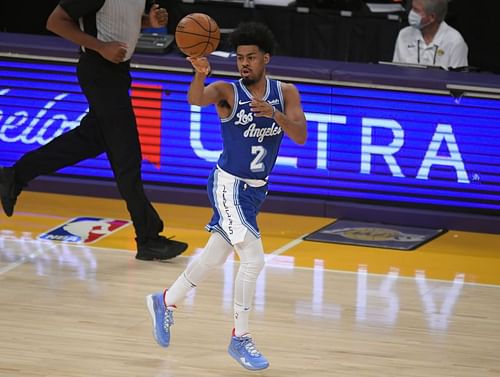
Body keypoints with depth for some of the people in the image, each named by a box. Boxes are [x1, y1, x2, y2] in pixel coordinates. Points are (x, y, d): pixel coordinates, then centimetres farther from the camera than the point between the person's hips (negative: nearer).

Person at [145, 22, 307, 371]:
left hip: (256, 187, 6)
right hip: (229, 185, -6)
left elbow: (300, 136, -15)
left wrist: (274, 113, -33)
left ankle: (166, 302, 41)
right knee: (253, 260, -15)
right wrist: (200, 74, -57)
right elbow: (196, 99, -36)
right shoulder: (228, 92, -15)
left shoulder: (285, 93, -3)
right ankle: (240, 339, -3)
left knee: (216, 256, 20)